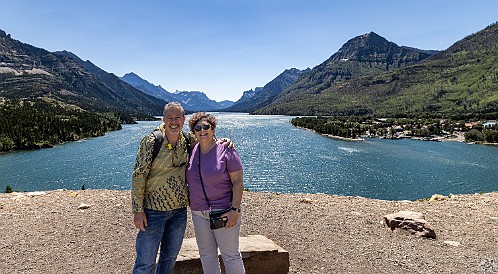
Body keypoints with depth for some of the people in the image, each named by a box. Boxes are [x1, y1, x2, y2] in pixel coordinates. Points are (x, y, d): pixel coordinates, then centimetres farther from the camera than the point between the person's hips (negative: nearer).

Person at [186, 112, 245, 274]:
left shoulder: (226, 151, -12)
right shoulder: (192, 151, 5)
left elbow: (238, 182, -12)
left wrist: (235, 209, -18)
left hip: (224, 211, -6)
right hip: (198, 212, 6)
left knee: (230, 254, 5)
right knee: (206, 254, 16)